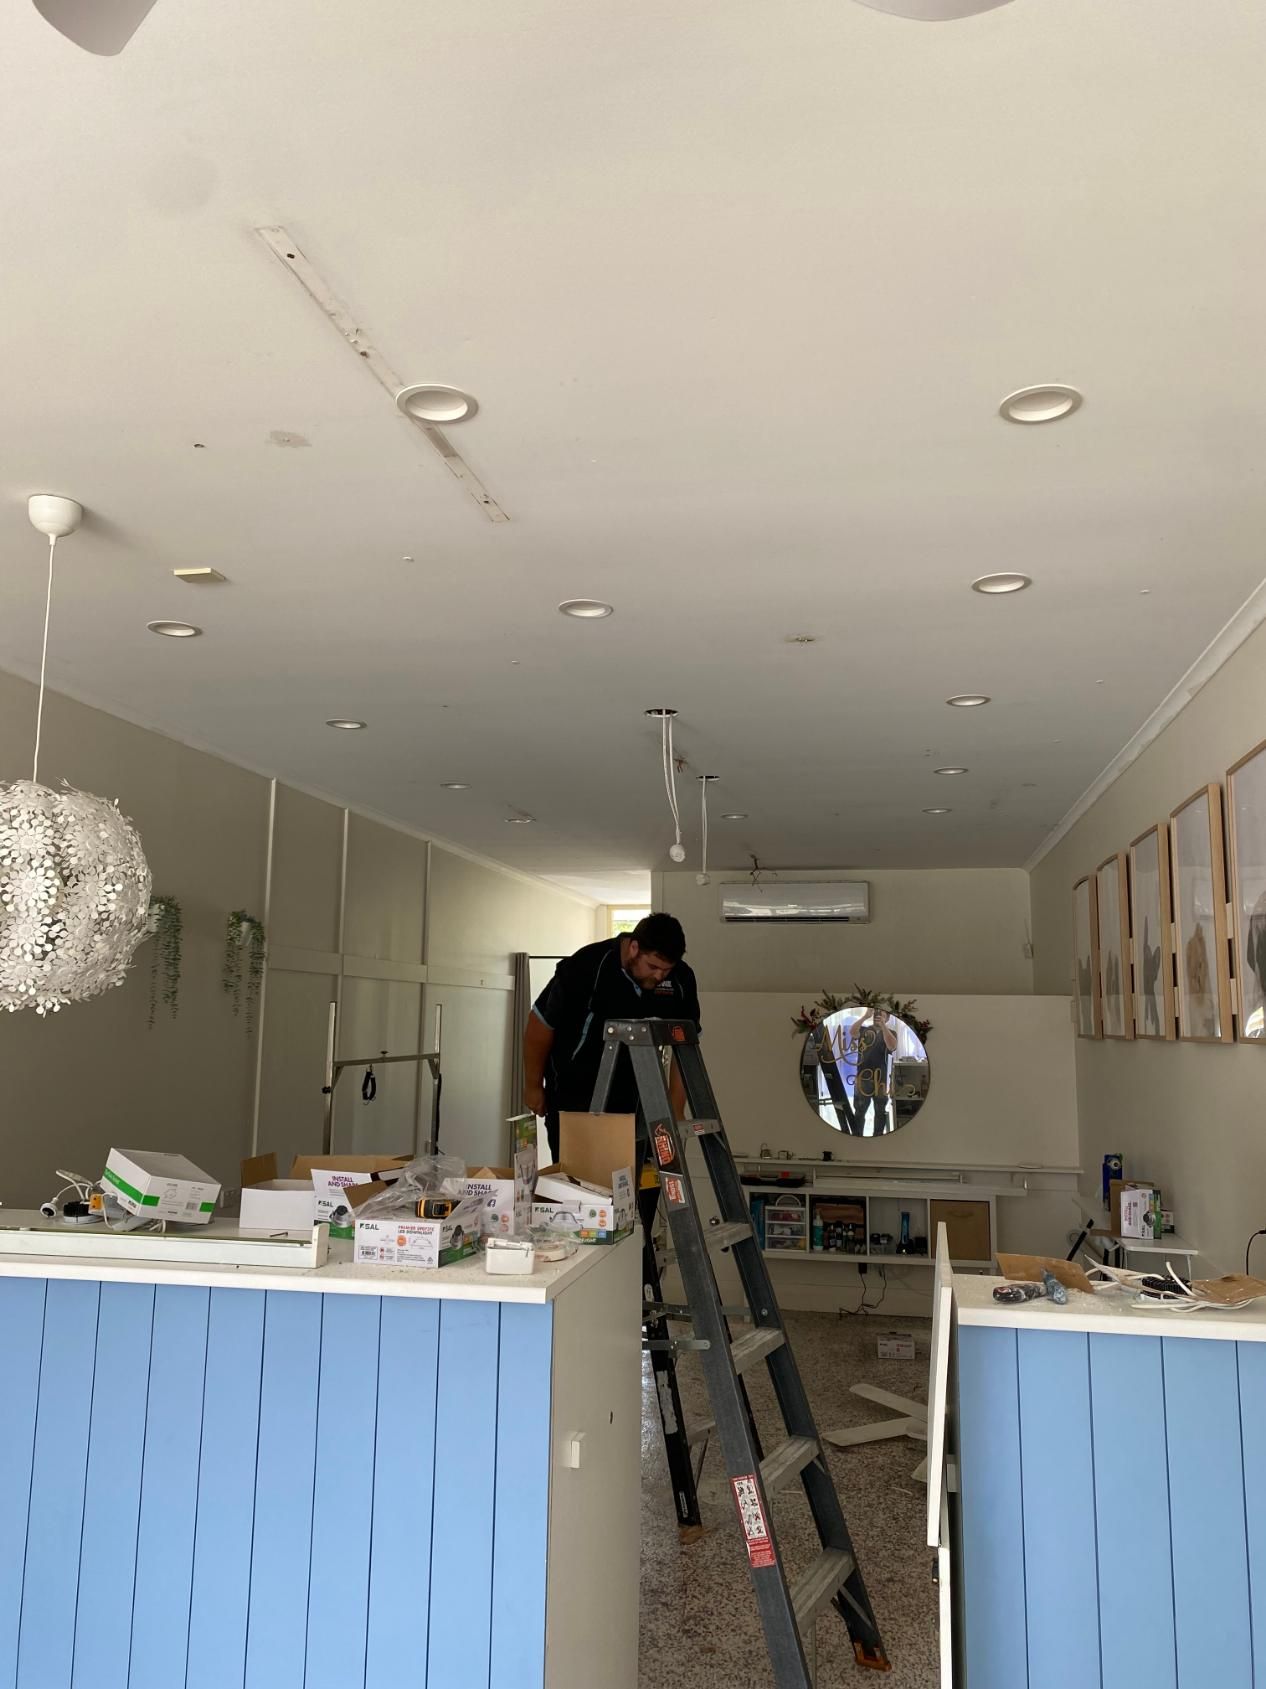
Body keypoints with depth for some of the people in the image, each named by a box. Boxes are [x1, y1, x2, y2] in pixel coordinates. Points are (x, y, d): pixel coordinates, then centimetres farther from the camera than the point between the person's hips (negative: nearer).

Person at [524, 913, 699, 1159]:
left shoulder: (682, 980, -10)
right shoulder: (584, 967, -22)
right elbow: (540, 1025, -10)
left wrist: (676, 1113, -2)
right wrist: (533, 1086, -1)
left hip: (631, 1094, 4)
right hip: (573, 1091, -4)